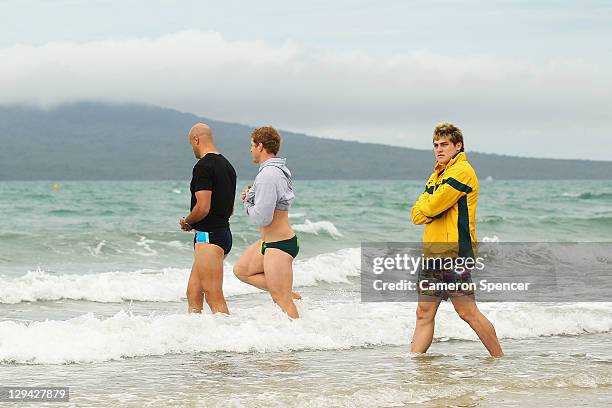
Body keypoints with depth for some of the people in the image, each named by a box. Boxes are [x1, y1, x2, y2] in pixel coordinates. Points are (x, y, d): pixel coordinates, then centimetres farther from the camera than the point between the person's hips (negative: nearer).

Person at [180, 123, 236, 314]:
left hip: (208, 236, -10)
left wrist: (187, 222, -1)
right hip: (224, 232, 10)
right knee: (193, 292, 14)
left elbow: (203, 207, -21)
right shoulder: (227, 165, 15)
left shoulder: (203, 166, -14)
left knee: (214, 298, -8)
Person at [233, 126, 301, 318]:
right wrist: (252, 196, 5)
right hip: (270, 241, 11)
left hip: (278, 246, -11)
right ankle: (286, 293, 17)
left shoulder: (268, 175, -23)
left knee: (282, 300, -6)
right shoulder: (278, 171, 10)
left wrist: (248, 202, -6)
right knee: (241, 270, 22)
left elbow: (261, 218, -26)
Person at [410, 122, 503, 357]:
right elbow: (417, 214, 12)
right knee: (424, 313, 5)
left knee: (467, 312, -6)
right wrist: (431, 209, -5)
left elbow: (432, 207, -17)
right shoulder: (438, 174, 21)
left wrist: (424, 207, 4)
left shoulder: (462, 171, -8)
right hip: (432, 252, 9)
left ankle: (499, 359, 3)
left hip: (455, 252, -9)